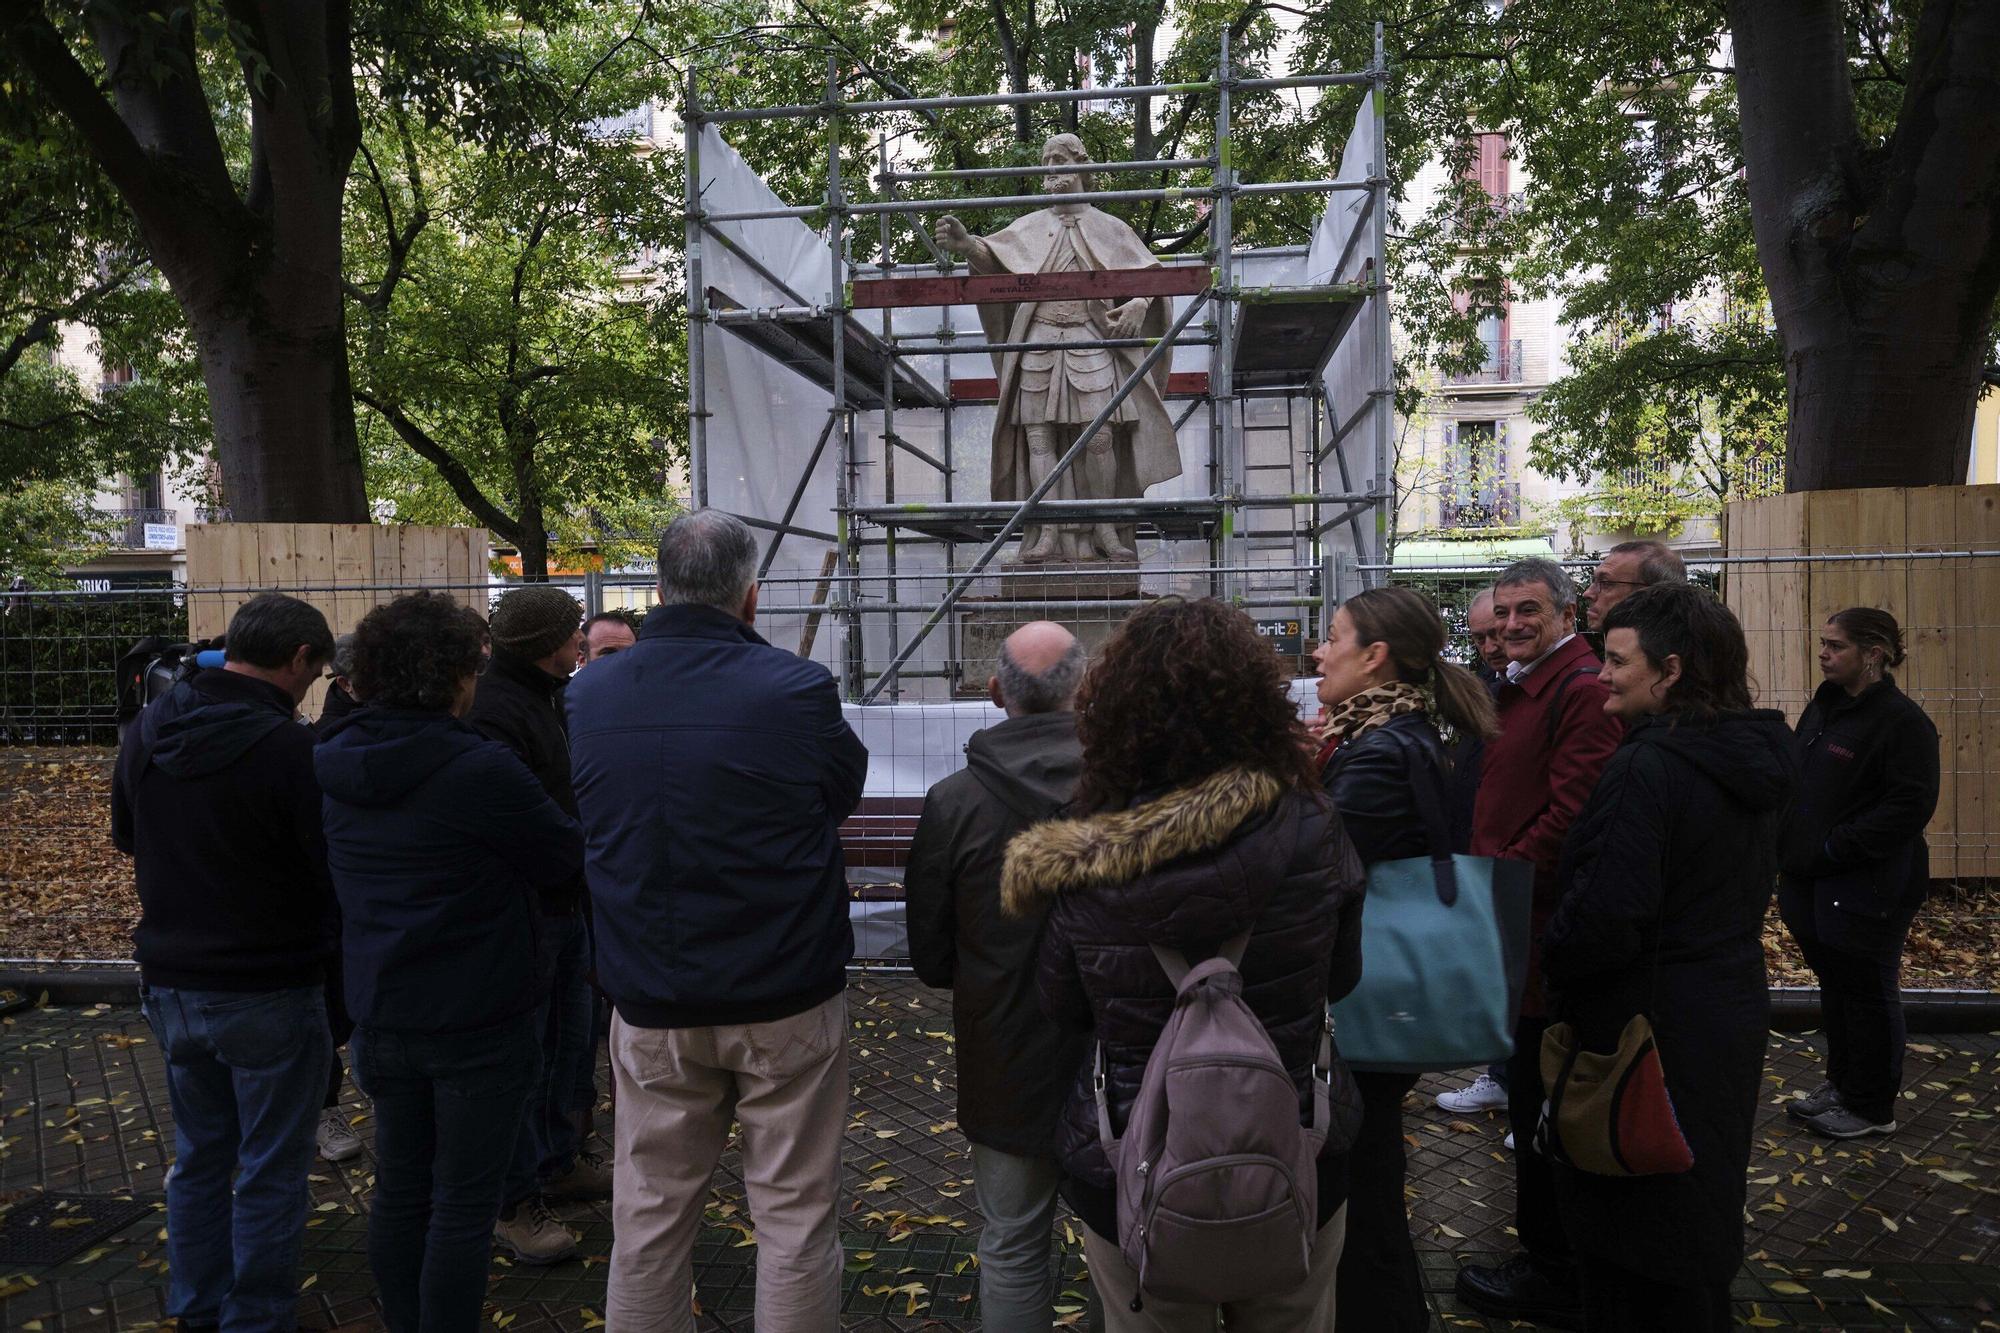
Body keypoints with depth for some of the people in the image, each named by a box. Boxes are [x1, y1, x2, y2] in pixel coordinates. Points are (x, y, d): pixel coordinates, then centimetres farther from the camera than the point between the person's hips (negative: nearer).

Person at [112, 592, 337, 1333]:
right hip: (269, 991, -7)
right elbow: (340, 875, -18)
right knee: (270, 1170, 9)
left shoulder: (147, 732, -1)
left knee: (198, 1154, 22)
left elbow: (127, 841, 15)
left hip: (170, 981, 7)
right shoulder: (290, 750, -24)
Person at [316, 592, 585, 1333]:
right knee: (464, 1203, 6)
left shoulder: (332, 765, 0)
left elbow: (328, 877, 10)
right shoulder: (481, 770, -22)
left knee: (399, 1189, 19)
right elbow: (565, 856, -13)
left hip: (381, 1014, 7)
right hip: (477, 1020, -7)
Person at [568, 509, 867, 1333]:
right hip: (786, 1001, -3)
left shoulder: (590, 694, -3)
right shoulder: (797, 689, -16)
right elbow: (846, 787, 2)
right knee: (793, 1212, 10)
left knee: (650, 1213, 16)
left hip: (651, 1007, 4)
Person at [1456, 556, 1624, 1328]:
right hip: (1516, 922, 10)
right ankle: (1550, 1255, 35)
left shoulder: (1583, 690, -16)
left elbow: (1570, 814, -23)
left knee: (1540, 1103, 2)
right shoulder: (1523, 687, 17)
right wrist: (1484, 876, 8)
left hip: (1544, 930, -10)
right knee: (1532, 1096, 19)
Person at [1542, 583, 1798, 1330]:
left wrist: (1547, 961, -8)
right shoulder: (1750, 758, 4)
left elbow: (1605, 919, -28)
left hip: (1648, 1033, -9)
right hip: (1731, 1011, 9)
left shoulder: (1646, 769, -25)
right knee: (1701, 1207, 24)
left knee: (1629, 1223, 7)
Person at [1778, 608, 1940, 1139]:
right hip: (1815, 881, 8)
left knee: (1867, 993, 5)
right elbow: (1797, 780, 19)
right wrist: (1792, 845, 6)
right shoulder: (1823, 707, 9)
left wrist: (1836, 846, -20)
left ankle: (1872, 1107, 20)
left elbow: (1911, 806, -21)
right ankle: (1842, 1084, 35)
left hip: (1868, 889, -8)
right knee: (1835, 985, 19)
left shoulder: (1901, 720, -17)